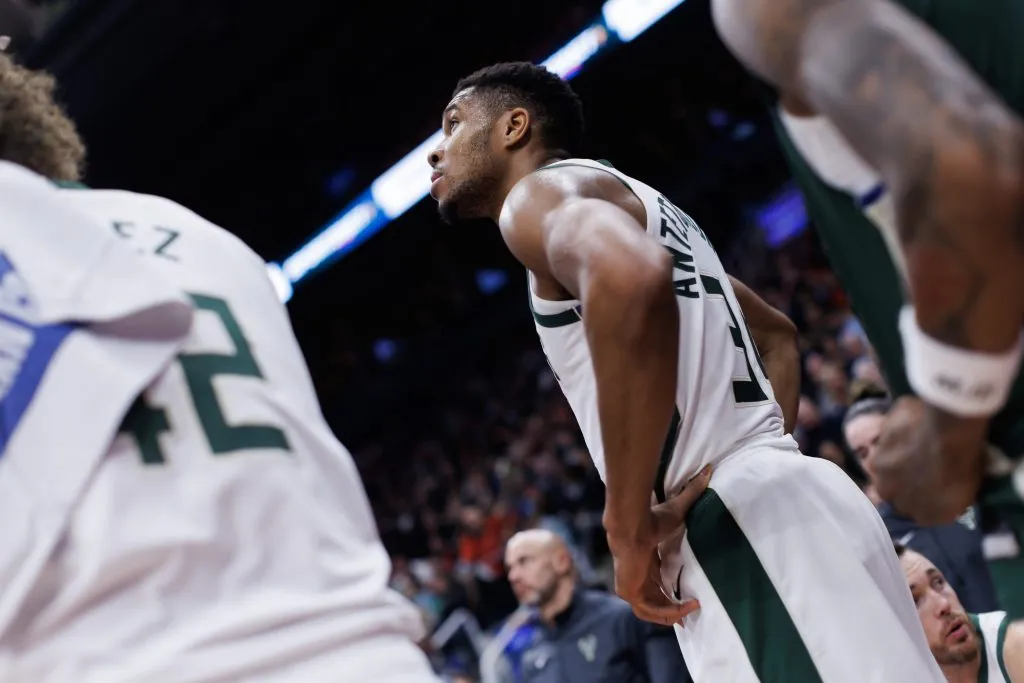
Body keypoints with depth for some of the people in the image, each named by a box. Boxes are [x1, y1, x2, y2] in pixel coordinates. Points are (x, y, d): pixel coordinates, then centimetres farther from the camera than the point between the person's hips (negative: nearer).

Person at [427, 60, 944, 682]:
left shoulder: (540, 194, -2)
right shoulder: (638, 203, 27)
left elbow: (632, 279, -28)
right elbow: (778, 334, 39)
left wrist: (628, 525, -21)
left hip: (736, 524, -10)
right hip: (786, 506, 10)